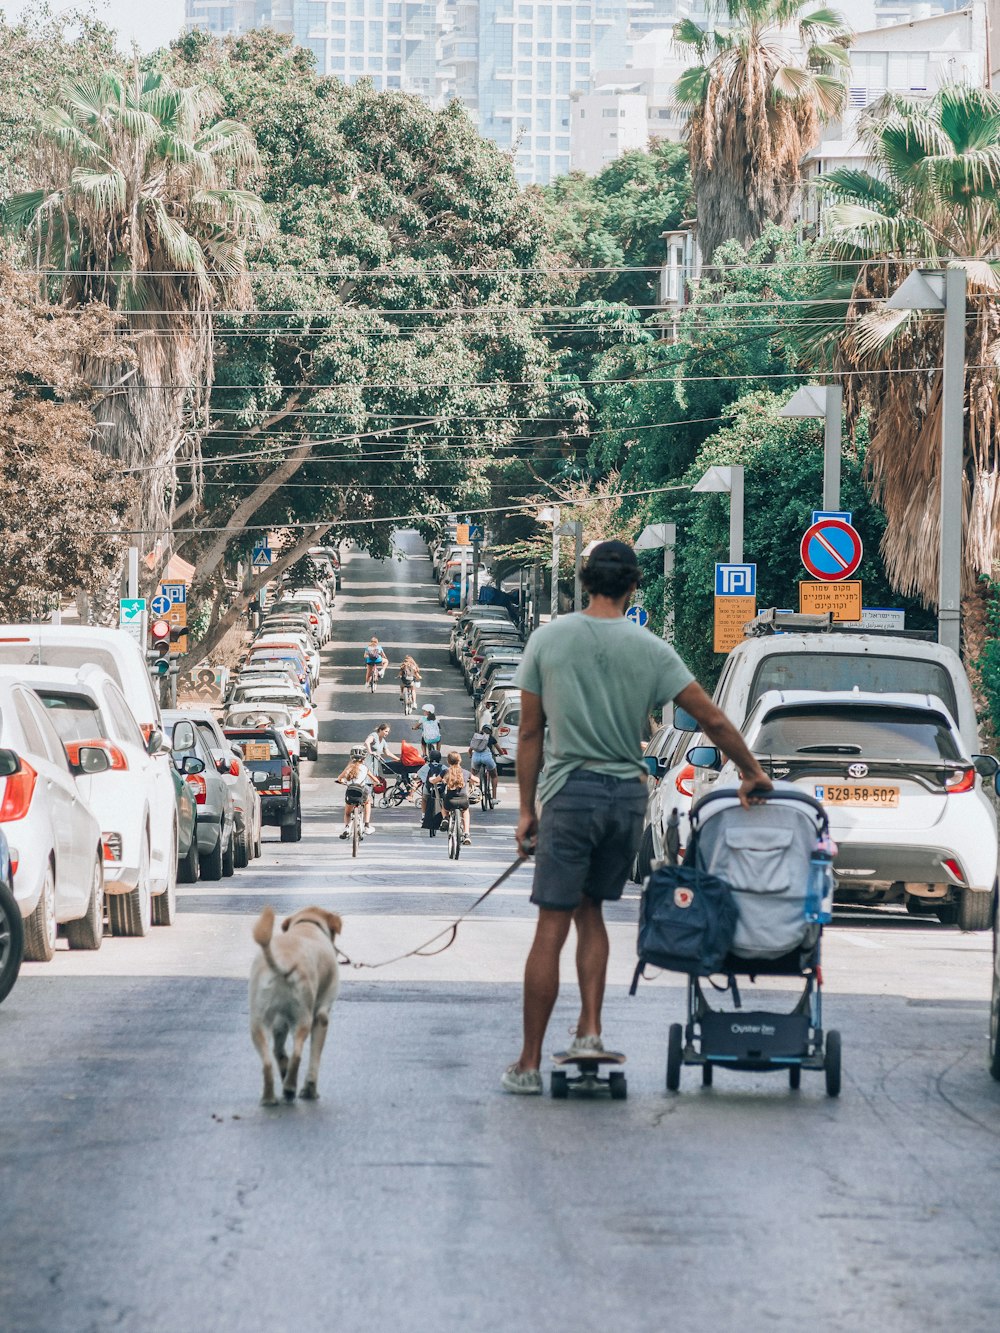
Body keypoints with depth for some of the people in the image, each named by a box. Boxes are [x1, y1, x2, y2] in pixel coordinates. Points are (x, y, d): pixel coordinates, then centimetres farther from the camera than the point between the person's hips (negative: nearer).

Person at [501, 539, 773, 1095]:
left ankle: (530, 1064, 0)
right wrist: (753, 773, 13)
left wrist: (527, 808, 8)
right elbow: (712, 720, 0)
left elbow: (531, 732, 2)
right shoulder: (651, 650, 0)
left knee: (552, 929, -2)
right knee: (590, 911, 21)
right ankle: (590, 1030, 9)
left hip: (570, 793, -2)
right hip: (628, 796, 2)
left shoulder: (549, 639, -1)